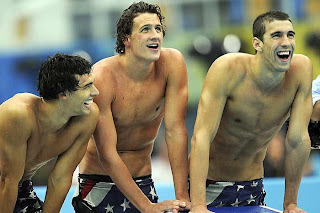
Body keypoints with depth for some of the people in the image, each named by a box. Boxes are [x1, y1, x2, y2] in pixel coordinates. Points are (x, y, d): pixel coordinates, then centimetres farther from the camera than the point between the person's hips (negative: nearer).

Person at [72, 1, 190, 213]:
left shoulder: (172, 63, -14)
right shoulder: (102, 77, -24)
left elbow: (176, 130, -15)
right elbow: (107, 154, -25)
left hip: (143, 181, 3)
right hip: (99, 181, -3)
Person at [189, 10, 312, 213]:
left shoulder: (301, 69, -16)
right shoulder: (228, 68, -24)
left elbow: (298, 140, -12)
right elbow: (202, 137, -29)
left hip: (253, 188, 3)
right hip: (208, 184, -3)